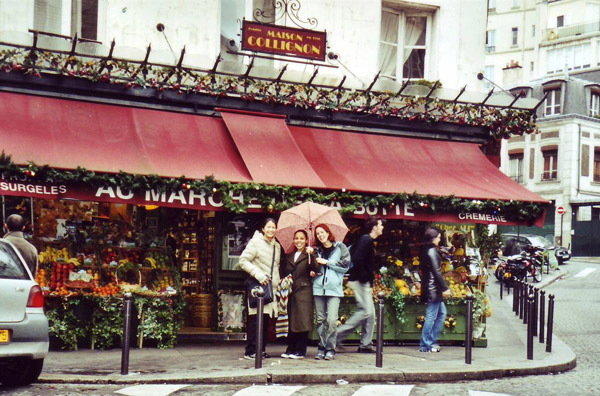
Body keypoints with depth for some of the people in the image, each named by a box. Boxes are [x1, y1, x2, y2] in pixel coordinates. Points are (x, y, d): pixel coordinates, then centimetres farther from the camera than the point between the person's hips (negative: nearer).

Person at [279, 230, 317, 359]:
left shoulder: (308, 254, 3)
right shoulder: (289, 256, 17)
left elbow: (314, 268, -13)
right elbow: (283, 273, 22)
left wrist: (311, 255, -23)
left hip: (304, 291, -4)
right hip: (290, 291, 5)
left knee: (302, 321, -5)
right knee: (291, 322, 7)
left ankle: (300, 351, -1)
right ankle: (290, 350, 13)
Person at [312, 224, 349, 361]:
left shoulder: (339, 248, 6)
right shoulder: (317, 250, 17)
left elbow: (345, 266, -3)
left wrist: (327, 262, -5)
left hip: (334, 288, -3)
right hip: (318, 288, 4)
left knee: (332, 320, -11)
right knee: (320, 319, 3)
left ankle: (330, 348, -3)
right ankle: (321, 347, 10)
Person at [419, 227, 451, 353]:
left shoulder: (425, 250, 14)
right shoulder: (432, 251, -14)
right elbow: (436, 272, -18)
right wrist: (445, 288, -16)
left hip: (429, 287, 10)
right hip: (433, 287, -10)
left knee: (441, 313, 16)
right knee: (431, 316, -4)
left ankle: (432, 341, 17)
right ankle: (425, 345, 0)